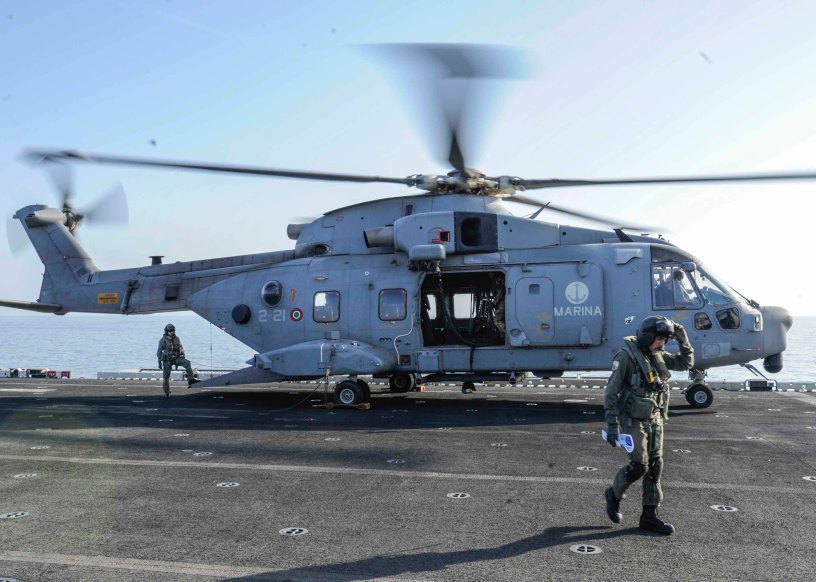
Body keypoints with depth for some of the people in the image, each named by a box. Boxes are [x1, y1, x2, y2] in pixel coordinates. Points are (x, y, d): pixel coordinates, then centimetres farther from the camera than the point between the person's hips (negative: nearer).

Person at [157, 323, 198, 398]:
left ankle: (191, 379, -24)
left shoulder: (176, 338, 1)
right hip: (167, 360, -2)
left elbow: (181, 348, 11)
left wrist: (183, 359, 7)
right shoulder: (162, 340, -9)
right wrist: (159, 363, -8)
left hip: (176, 358, 3)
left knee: (187, 363, -22)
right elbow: (159, 352, -4)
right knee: (166, 376, 2)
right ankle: (167, 393, 16)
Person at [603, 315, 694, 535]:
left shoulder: (658, 355, 5)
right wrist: (612, 424, -18)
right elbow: (611, 392, -16)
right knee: (639, 465, -10)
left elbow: (686, 363, 16)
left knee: (655, 466, 6)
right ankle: (614, 494, 18)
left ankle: (649, 516, 13)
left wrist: (683, 339, 1)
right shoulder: (626, 356, -16)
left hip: (655, 419, 7)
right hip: (633, 420, -7)